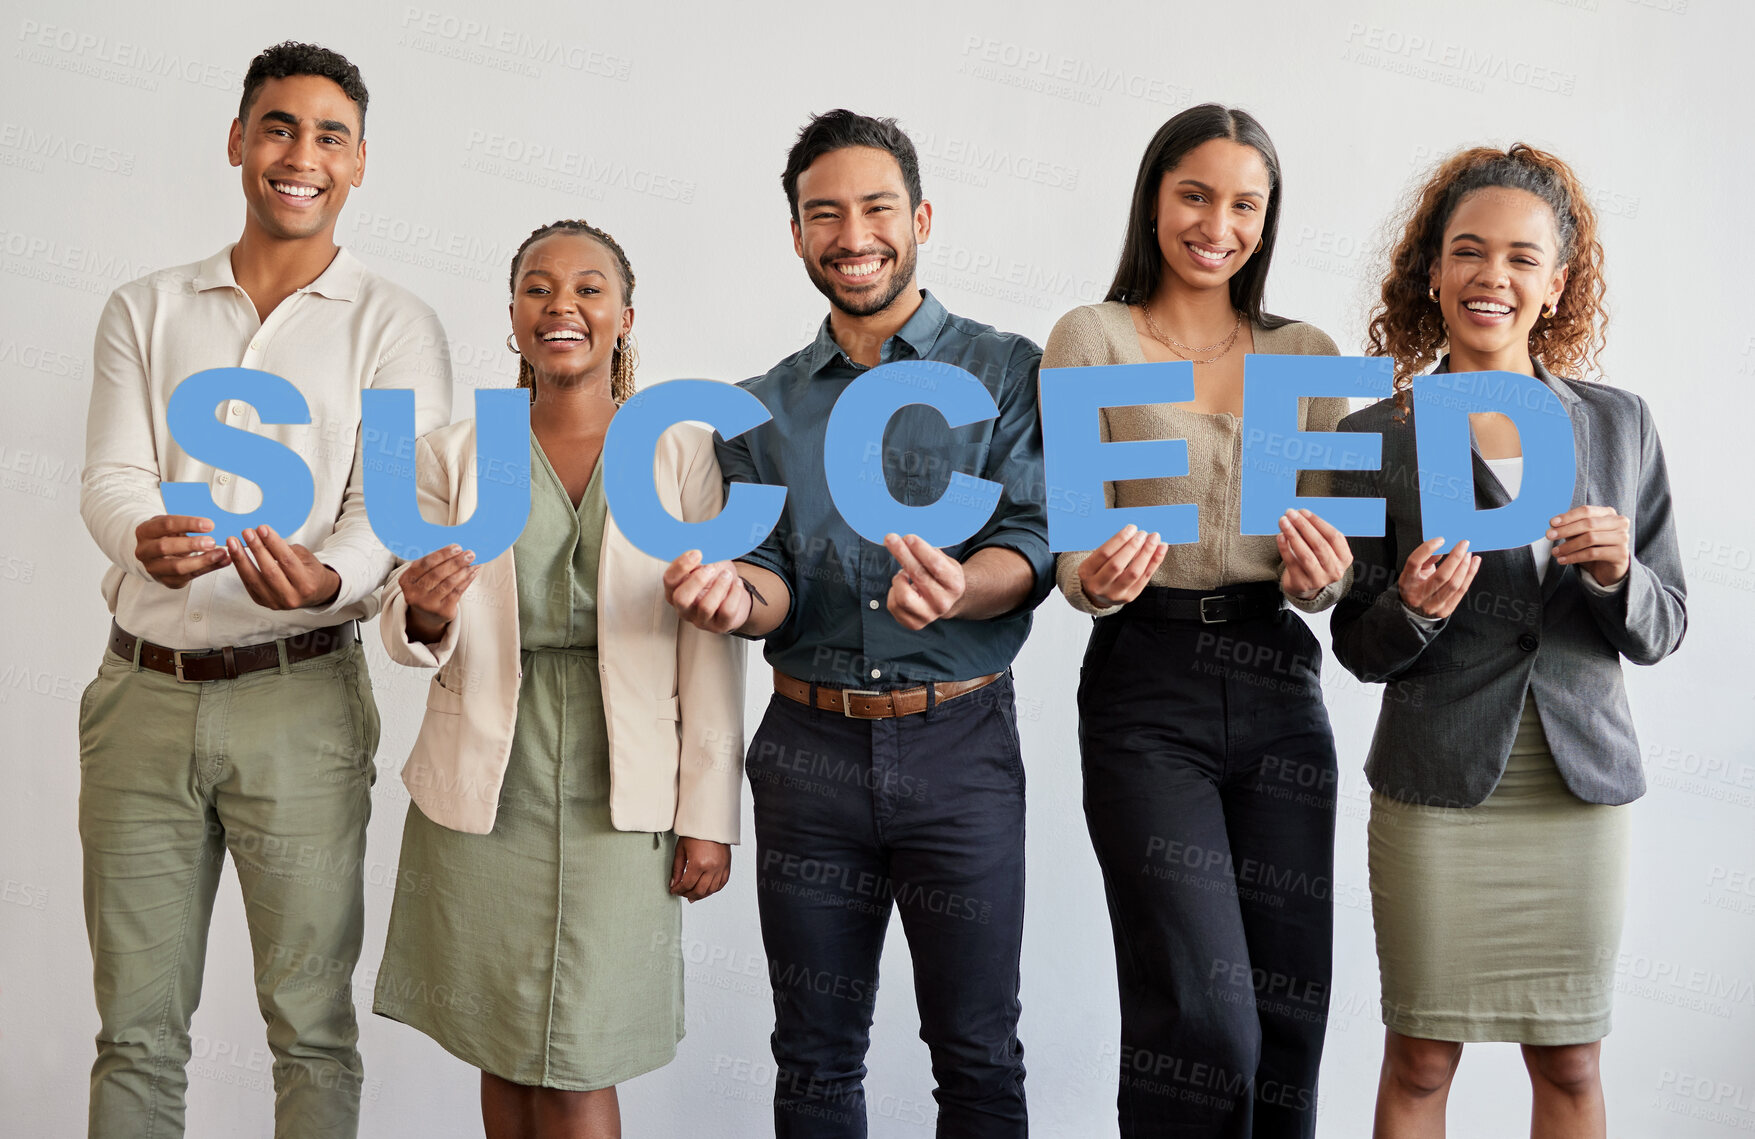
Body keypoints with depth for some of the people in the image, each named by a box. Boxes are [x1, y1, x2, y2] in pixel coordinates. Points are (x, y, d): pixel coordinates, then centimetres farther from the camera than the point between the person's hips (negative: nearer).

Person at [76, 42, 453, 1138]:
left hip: (298, 696, -2)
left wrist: (325, 579, -30)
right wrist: (146, 538, -24)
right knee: (137, 1026, 10)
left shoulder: (394, 325, 3)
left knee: (311, 1024, 4)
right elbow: (111, 477, 1)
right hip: (144, 689, 3)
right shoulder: (146, 311, 11)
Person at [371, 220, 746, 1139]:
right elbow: (414, 636, 6)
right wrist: (423, 619, -19)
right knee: (503, 1058, 10)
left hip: (620, 796, -2)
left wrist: (710, 815, -4)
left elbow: (711, 647, -1)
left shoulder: (684, 453, 1)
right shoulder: (451, 457, 6)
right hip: (484, 791, 2)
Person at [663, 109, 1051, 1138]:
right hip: (811, 746, 3)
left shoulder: (1005, 372, 2)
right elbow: (772, 576, 4)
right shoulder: (764, 410, 10)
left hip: (959, 744, -2)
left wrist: (960, 587, -30)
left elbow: (1034, 543, -8)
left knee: (977, 1054, 7)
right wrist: (738, 592, -20)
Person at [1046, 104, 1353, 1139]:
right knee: (1203, 1016, -10)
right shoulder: (1092, 339, 3)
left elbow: (1326, 555, 11)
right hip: (1148, 685, -4)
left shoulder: (1307, 355, 12)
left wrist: (1321, 576, -12)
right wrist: (1099, 578, -24)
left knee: (1289, 1011, 7)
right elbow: (1074, 545, -2)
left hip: (1280, 682, 4)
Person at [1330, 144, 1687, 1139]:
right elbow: (1357, 648, 1)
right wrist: (1413, 610, -20)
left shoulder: (1619, 425, 5)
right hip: (1437, 787, -2)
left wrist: (1616, 575, -14)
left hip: (1583, 788, 2)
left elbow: (1663, 631, 6)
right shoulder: (1377, 438, -2)